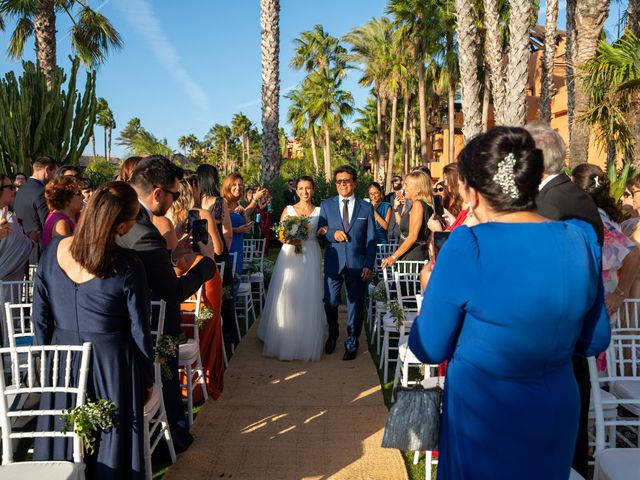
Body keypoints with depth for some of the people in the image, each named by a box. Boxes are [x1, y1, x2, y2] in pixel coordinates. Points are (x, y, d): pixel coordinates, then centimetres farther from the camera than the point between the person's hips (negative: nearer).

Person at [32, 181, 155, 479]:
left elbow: (40, 315, 0)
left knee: (62, 444, 22)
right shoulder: (128, 268, -21)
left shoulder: (54, 250, -9)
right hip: (112, 362, -4)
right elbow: (140, 331, -12)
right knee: (111, 442, 15)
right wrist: (147, 379, 2)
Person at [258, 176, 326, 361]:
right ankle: (285, 344, 12)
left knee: (308, 300, 2)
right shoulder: (288, 210, 7)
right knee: (286, 299, -1)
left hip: (311, 258, 0)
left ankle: (307, 345, 15)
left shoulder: (319, 211, 6)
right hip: (289, 257, 0)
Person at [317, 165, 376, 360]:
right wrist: (332, 233, -15)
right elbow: (320, 232, 6)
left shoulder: (366, 207, 5)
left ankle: (352, 344, 23)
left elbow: (371, 239, 3)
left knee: (355, 305, 6)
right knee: (330, 302, 2)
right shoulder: (326, 205, 7)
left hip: (357, 263, 0)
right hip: (333, 262, 1)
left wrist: (369, 265, -4)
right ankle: (332, 335, 30)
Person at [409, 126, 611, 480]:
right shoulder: (582, 239, -9)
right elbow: (594, 342, 3)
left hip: (482, 416, -4)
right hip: (558, 412, 4)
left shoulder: (466, 248, -24)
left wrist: (433, 289, 2)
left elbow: (429, 349, -13)